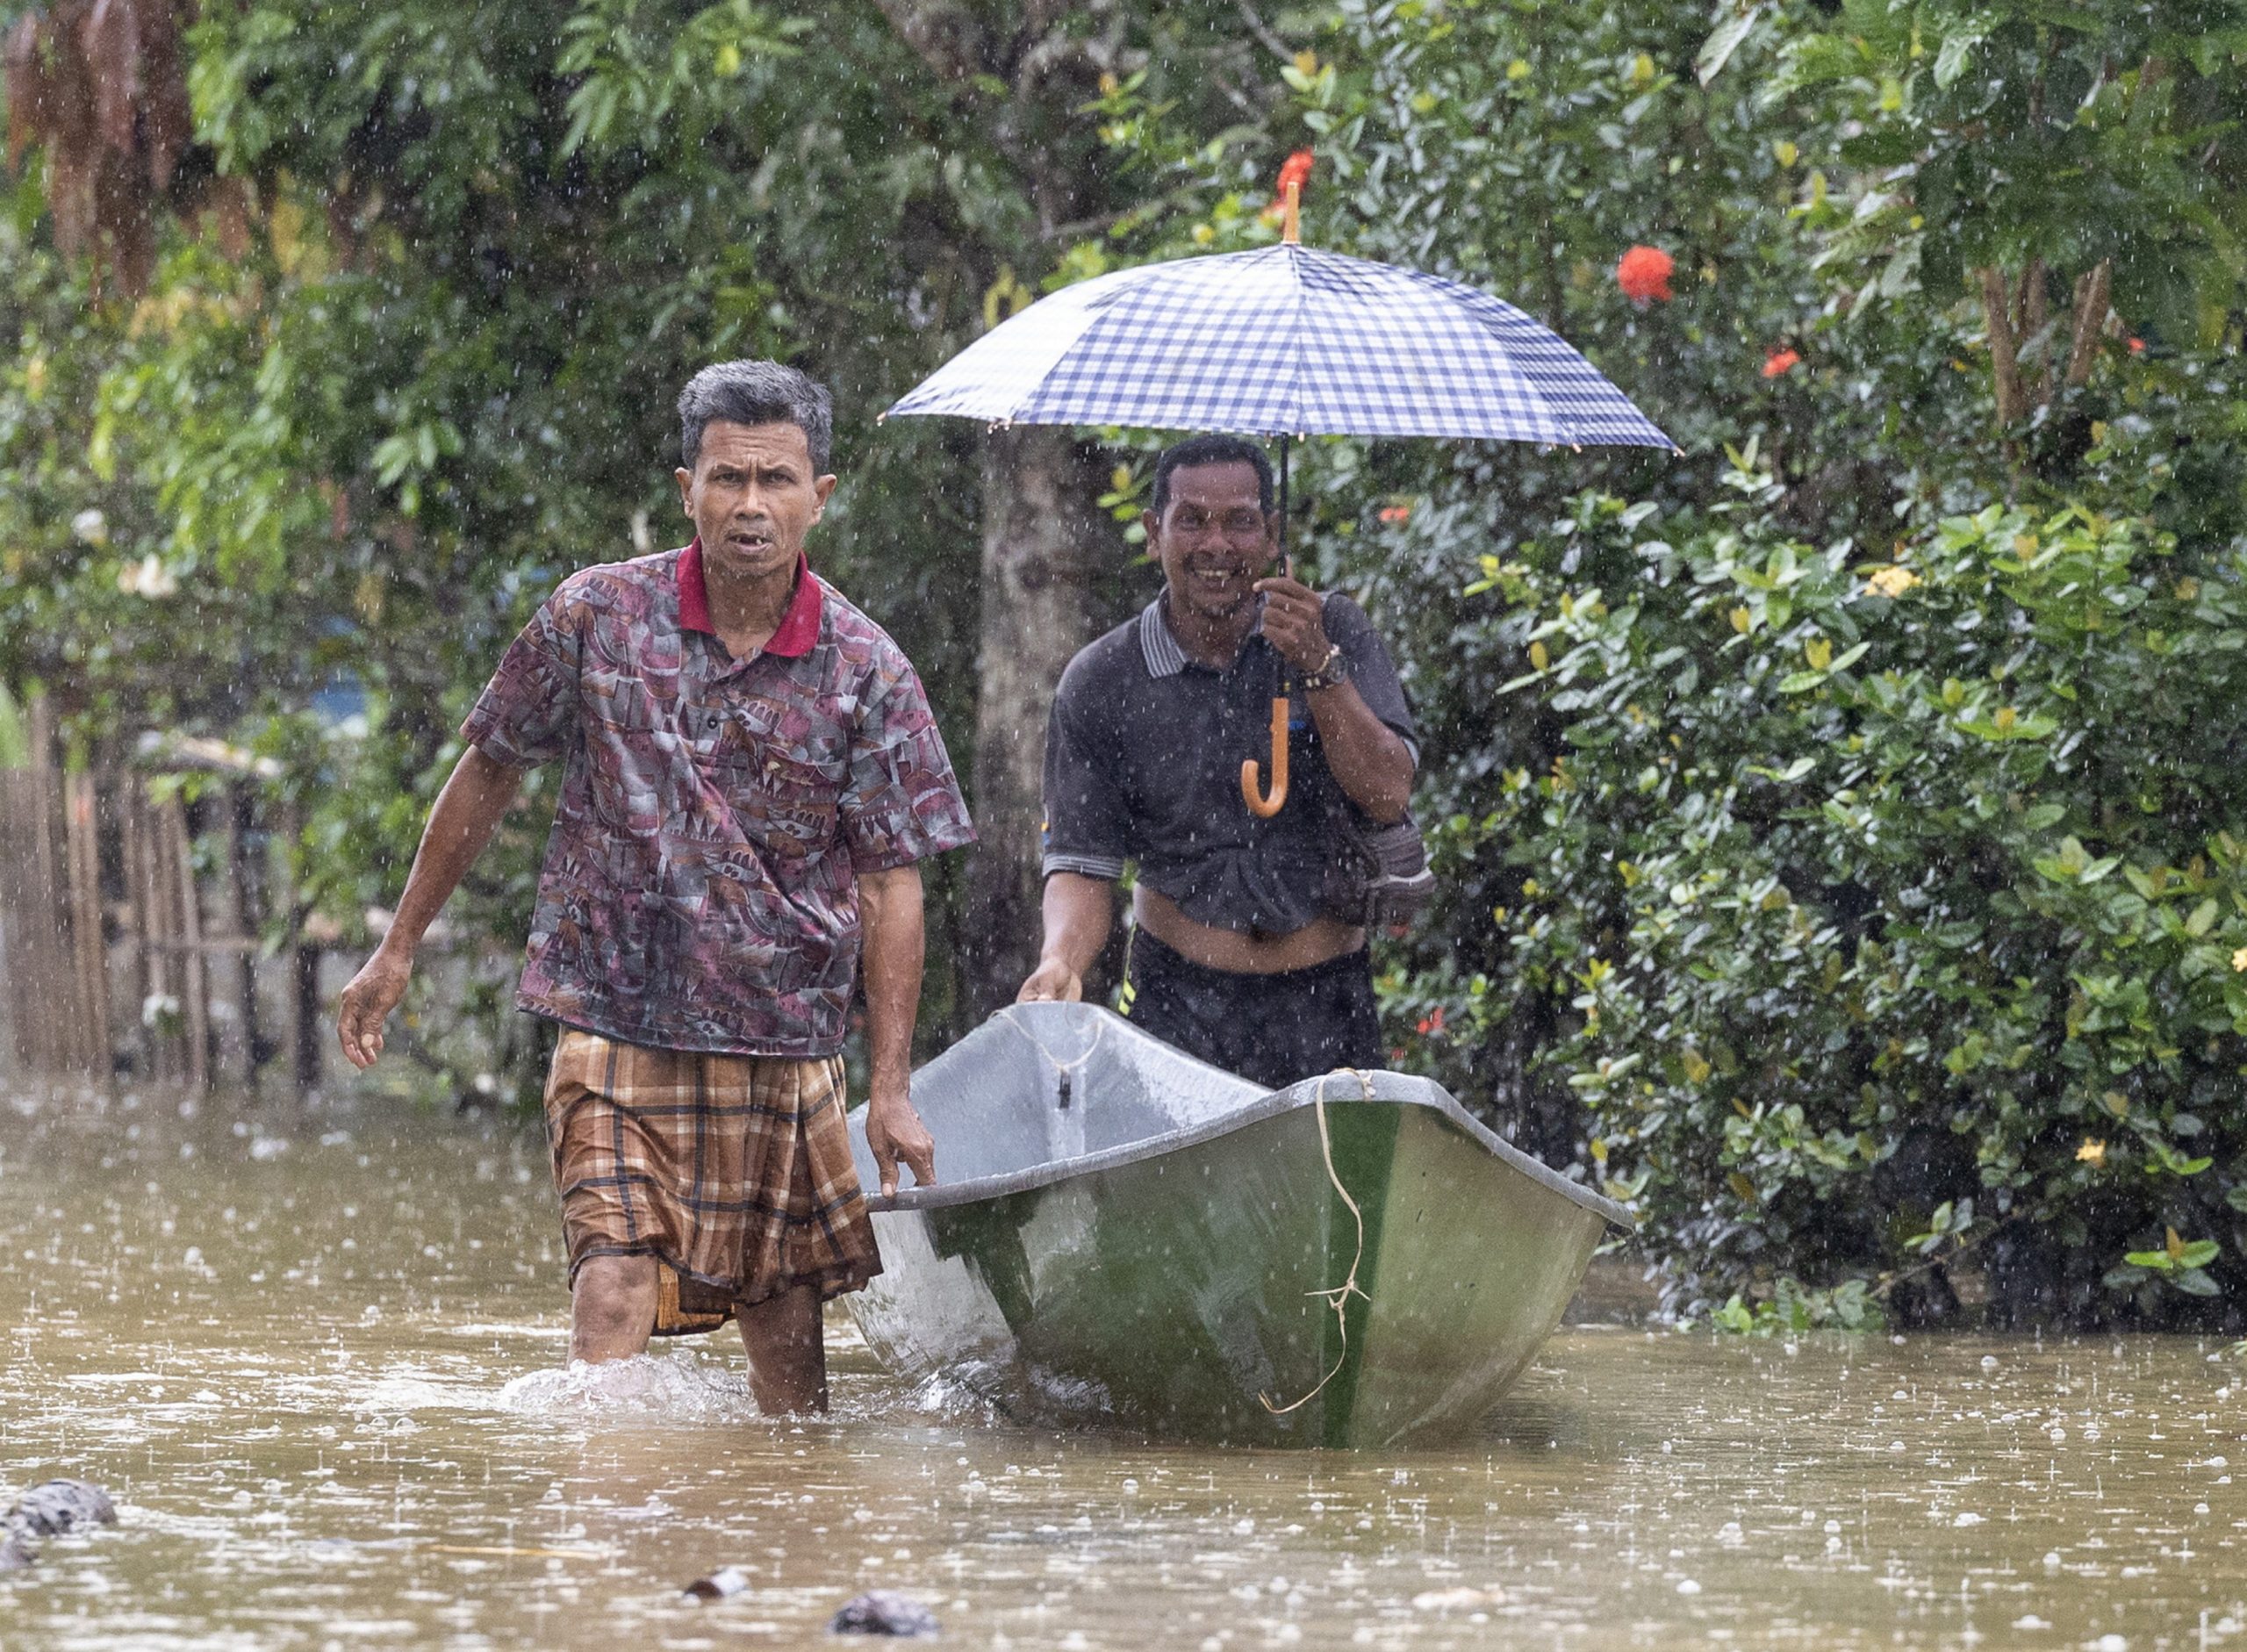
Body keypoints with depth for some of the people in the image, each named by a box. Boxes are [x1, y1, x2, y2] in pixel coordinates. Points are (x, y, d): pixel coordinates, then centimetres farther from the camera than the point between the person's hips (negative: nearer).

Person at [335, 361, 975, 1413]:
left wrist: (890, 1089, -5)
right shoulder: (598, 617, -3)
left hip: (784, 1048, 2)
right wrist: (398, 952, 12)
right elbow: (488, 775, 9)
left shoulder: (865, 674, -2)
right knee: (614, 1302, -17)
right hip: (618, 1031, -2)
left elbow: (888, 883, 0)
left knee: (786, 1331, 7)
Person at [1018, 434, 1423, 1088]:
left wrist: (1317, 667, -19)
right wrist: (1061, 964, -21)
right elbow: (1081, 865, -1)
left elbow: (1388, 794, -8)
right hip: (1178, 1007, -1)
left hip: (1325, 1005, 1)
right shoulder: (1100, 684, 1)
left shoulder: (1334, 634, 3)